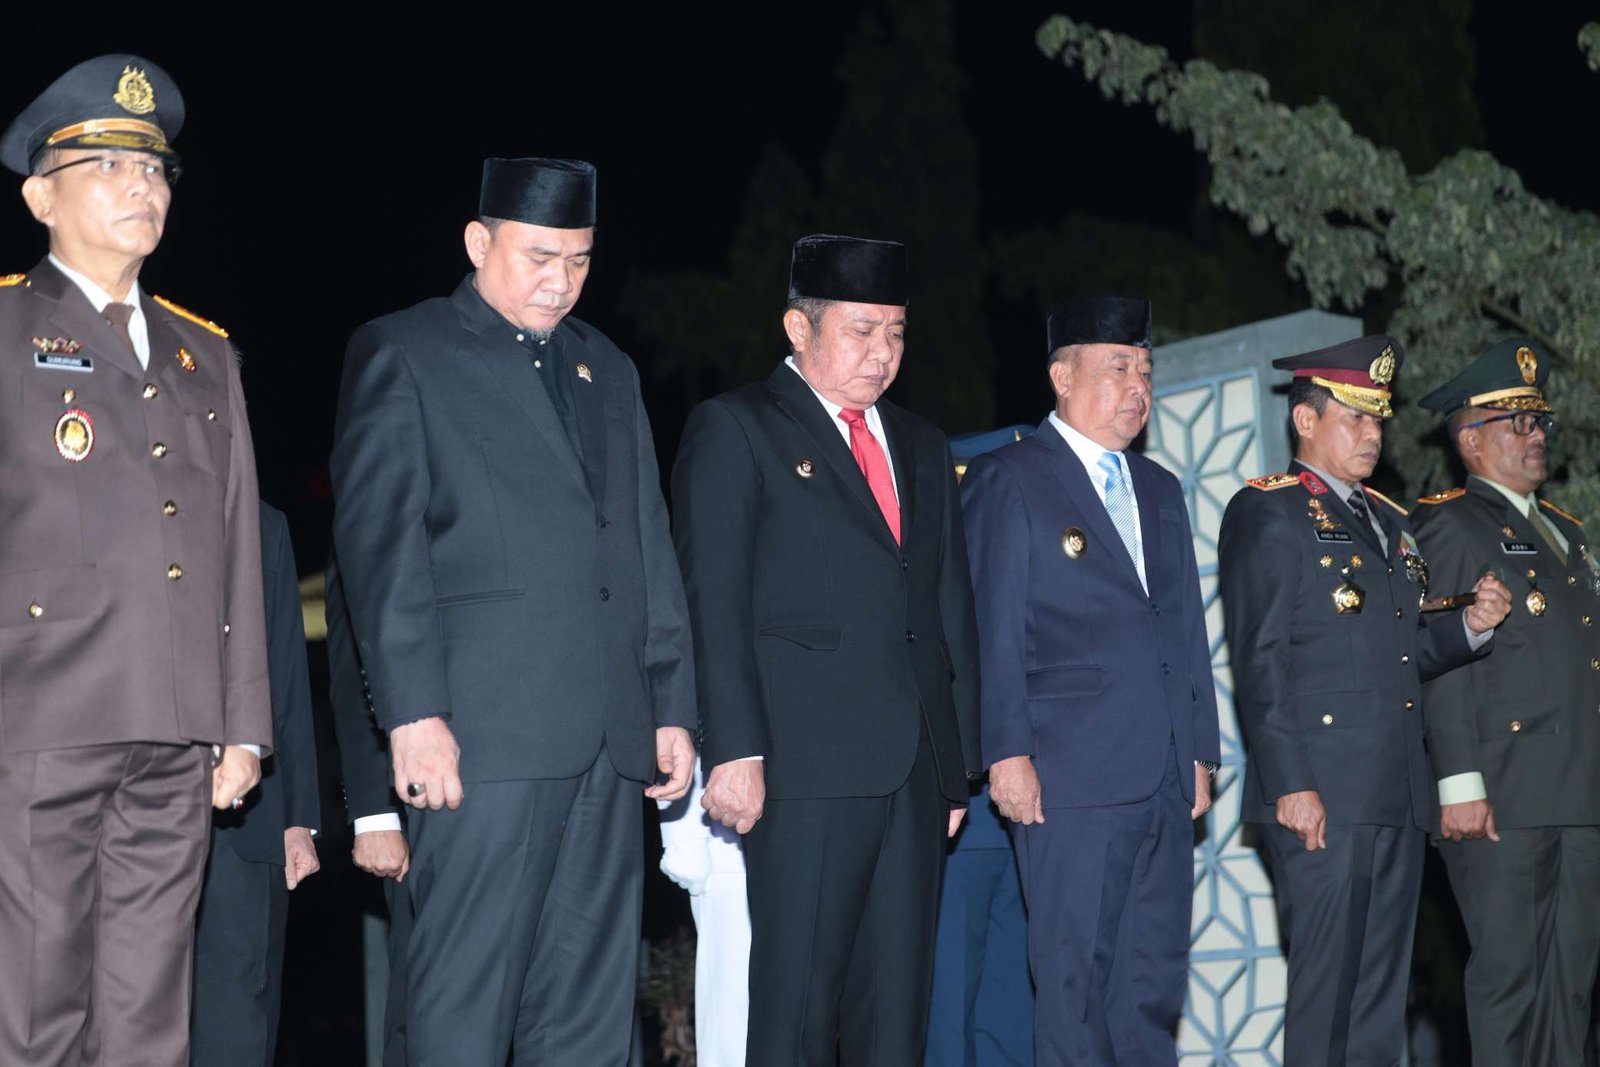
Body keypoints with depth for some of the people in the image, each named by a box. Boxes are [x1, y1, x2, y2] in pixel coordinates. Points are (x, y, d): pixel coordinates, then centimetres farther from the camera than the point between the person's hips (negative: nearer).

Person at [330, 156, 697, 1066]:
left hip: (610, 737, 6)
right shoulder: (401, 354, 3)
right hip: (488, 735, -6)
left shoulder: (608, 369, 22)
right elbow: (380, 542, -5)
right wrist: (415, 714, -13)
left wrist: (673, 707, 13)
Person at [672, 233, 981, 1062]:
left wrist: (956, 762, 14)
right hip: (805, 766, -6)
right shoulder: (734, 429, 2)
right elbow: (712, 602, -6)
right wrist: (733, 748, -15)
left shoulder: (921, 448, 21)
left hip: (912, 770, 6)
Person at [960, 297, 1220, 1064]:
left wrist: (1200, 752, 15)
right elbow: (992, 630, -7)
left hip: (1164, 780, 7)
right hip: (1072, 776, -7)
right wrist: (1007, 754, -13)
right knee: (1076, 984, -4)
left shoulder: (1160, 491, 20)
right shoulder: (1007, 481, -1)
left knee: (1155, 984, 8)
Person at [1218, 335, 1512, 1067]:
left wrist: (1470, 625, 3)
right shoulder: (1266, 513, -2)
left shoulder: (1388, 520, 22)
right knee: (1325, 990, -7)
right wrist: (1291, 785, -17)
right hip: (1322, 797, -8)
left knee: (1382, 989, 8)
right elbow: (1260, 661, -10)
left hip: (1397, 798, 8)